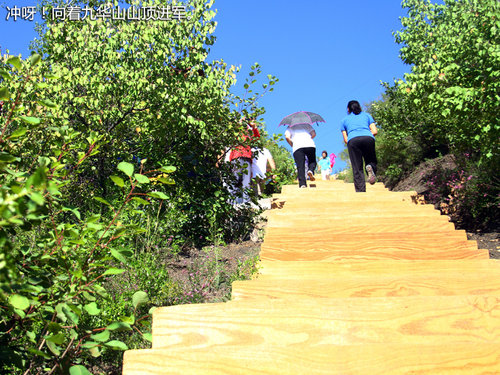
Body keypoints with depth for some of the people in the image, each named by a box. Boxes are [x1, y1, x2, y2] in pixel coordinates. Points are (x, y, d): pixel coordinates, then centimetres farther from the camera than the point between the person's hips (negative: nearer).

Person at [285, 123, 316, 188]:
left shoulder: (290, 127, 22)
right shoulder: (307, 125, 27)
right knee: (312, 161, 17)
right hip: (310, 145, 1)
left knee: (300, 167, -3)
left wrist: (292, 145, 17)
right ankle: (310, 170, -15)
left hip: (297, 147, -1)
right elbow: (314, 134, 12)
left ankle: (302, 183, -18)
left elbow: (287, 137, 4)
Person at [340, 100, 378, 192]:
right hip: (368, 138, 1)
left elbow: (345, 140, 20)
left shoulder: (344, 120, 27)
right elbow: (375, 131, 17)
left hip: (353, 140, 0)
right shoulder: (367, 115, 28)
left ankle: (361, 192, -14)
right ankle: (370, 167, -18)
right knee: (371, 161, 17)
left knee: (357, 170, 0)